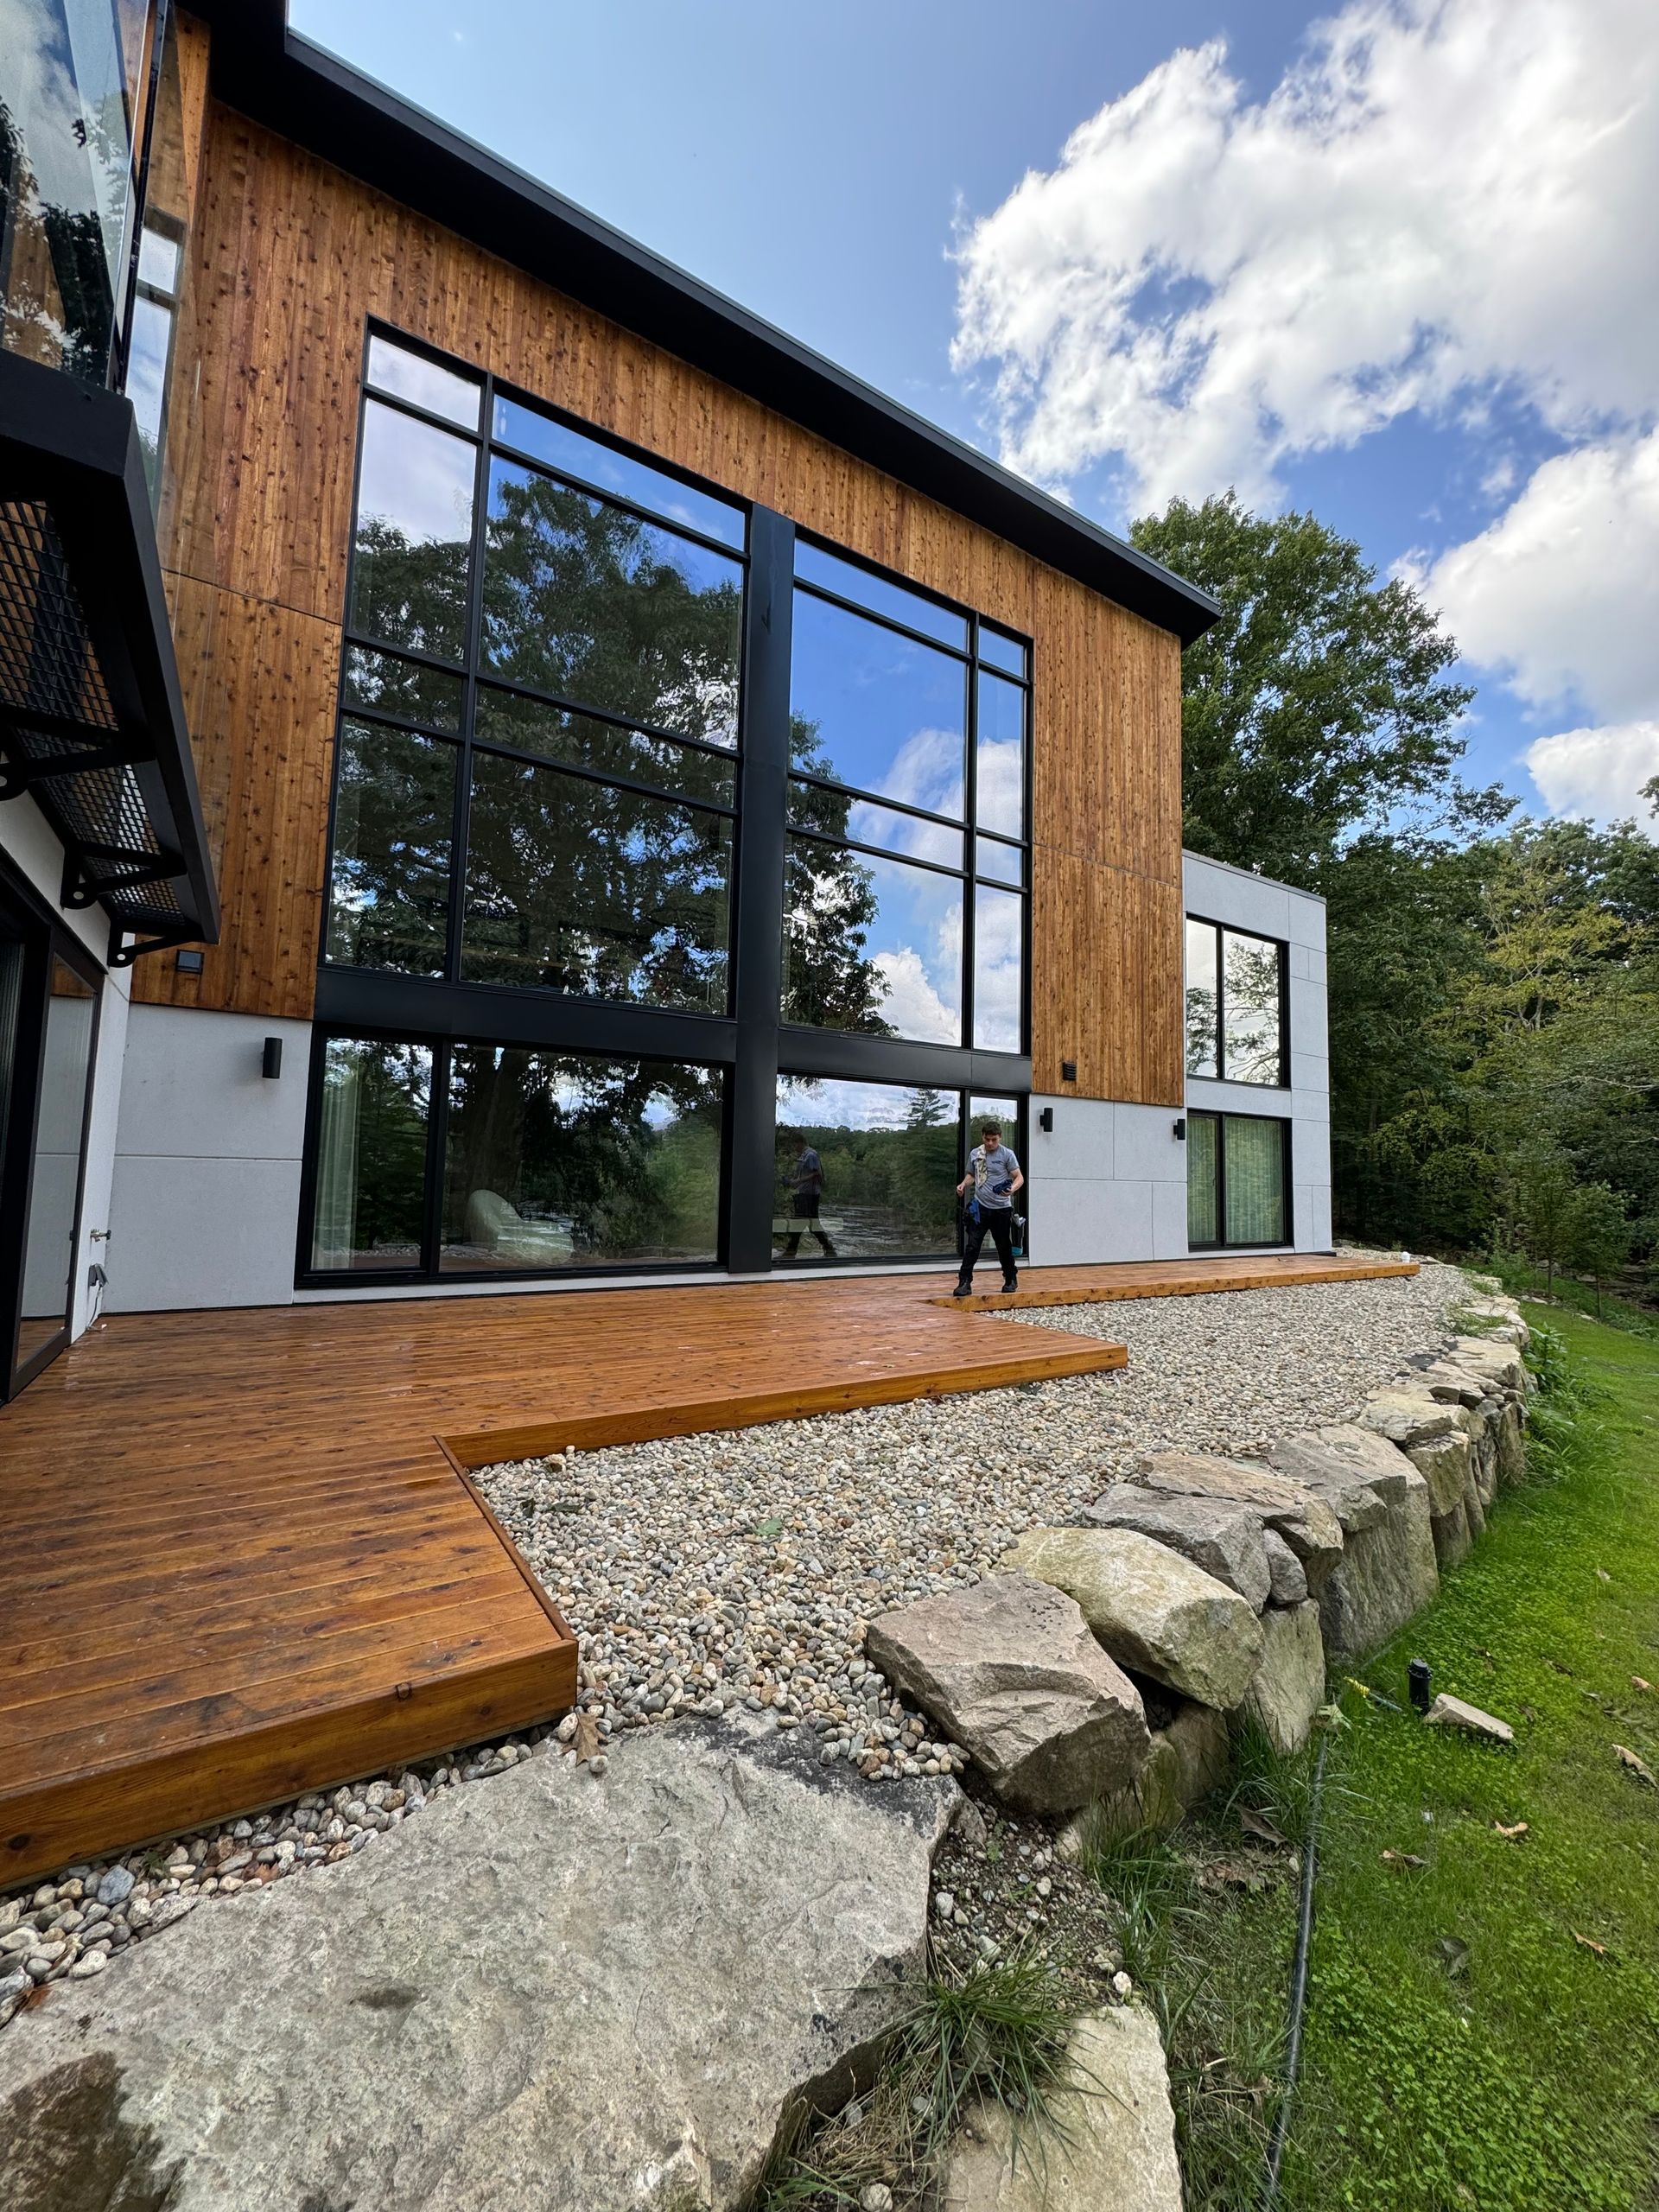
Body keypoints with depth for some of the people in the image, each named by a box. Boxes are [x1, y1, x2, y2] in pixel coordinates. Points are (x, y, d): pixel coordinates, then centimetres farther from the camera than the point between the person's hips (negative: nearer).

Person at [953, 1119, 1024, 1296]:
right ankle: (965, 1281, -3)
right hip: (980, 1207, 2)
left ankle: (1011, 1280, 30)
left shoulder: (1007, 1154, -5)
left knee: (1004, 1247, 11)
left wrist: (1012, 1188, -28)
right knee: (971, 1245, -6)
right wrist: (963, 1184, -2)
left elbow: (1019, 1177, -7)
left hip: (1001, 1209, -2)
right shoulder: (975, 1154, 6)